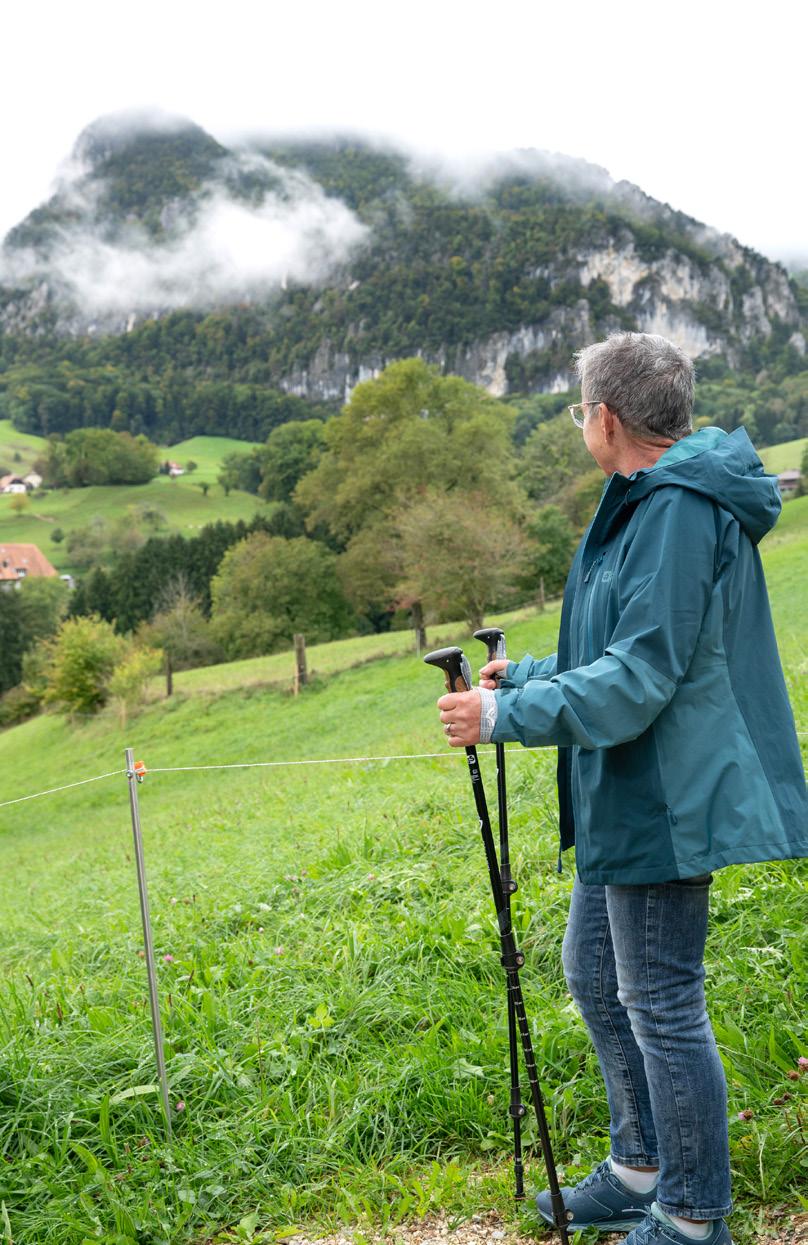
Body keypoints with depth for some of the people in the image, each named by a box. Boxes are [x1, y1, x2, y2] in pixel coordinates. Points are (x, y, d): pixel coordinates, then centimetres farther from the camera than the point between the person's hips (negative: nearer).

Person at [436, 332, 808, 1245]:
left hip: (663, 805, -11)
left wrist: (505, 714, -24)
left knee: (660, 1006, 2)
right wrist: (525, 674, 22)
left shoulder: (678, 510, -19)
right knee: (595, 977, 20)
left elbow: (640, 679, -24)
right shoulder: (652, 503, 14)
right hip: (628, 802, 11)